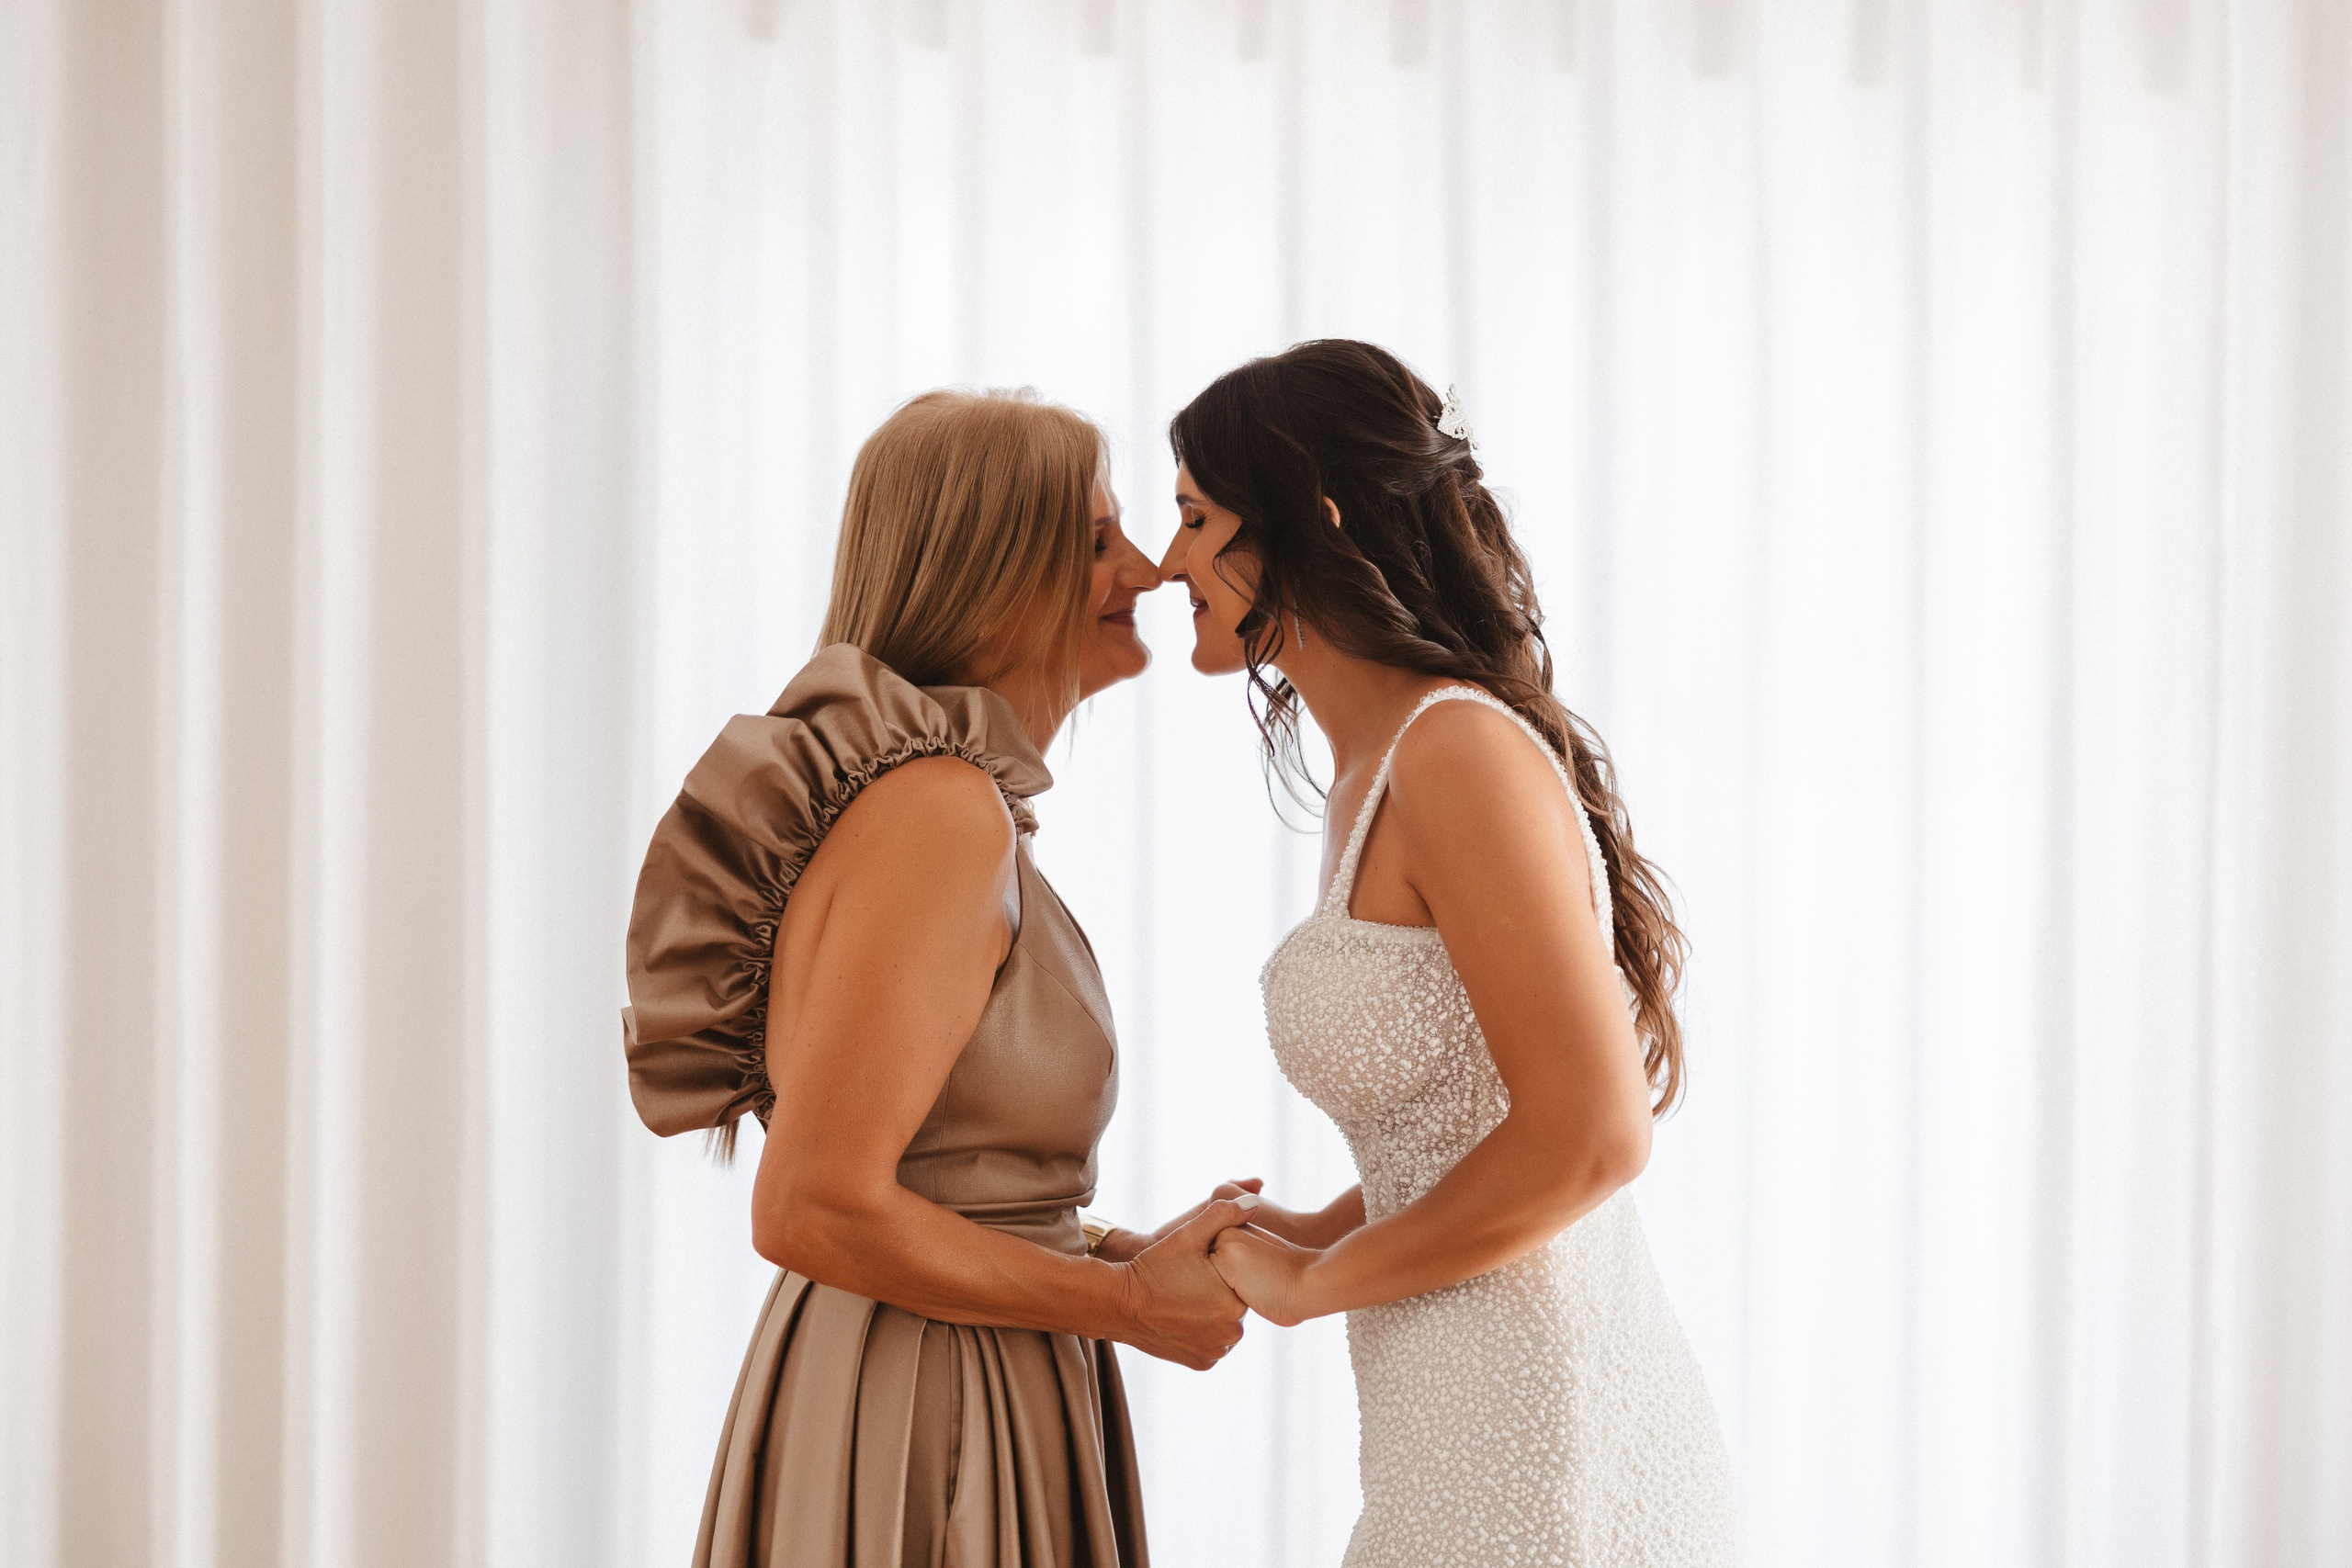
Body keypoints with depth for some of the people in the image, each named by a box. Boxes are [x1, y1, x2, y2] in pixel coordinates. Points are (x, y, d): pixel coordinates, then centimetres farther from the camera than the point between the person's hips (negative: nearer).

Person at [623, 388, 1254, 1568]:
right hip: (909, 1436, -9)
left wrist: (1135, 1255, 5)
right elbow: (814, 1210, -23)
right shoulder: (941, 809, -19)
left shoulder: (948, 796, 10)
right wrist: (1129, 1308, -14)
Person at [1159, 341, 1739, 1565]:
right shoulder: (1377, 774, 12)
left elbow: (1590, 1134, -21)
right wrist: (1314, 1231, 7)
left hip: (1542, 1465, -9)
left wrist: (1312, 1281, -10)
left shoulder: (1462, 753, -16)